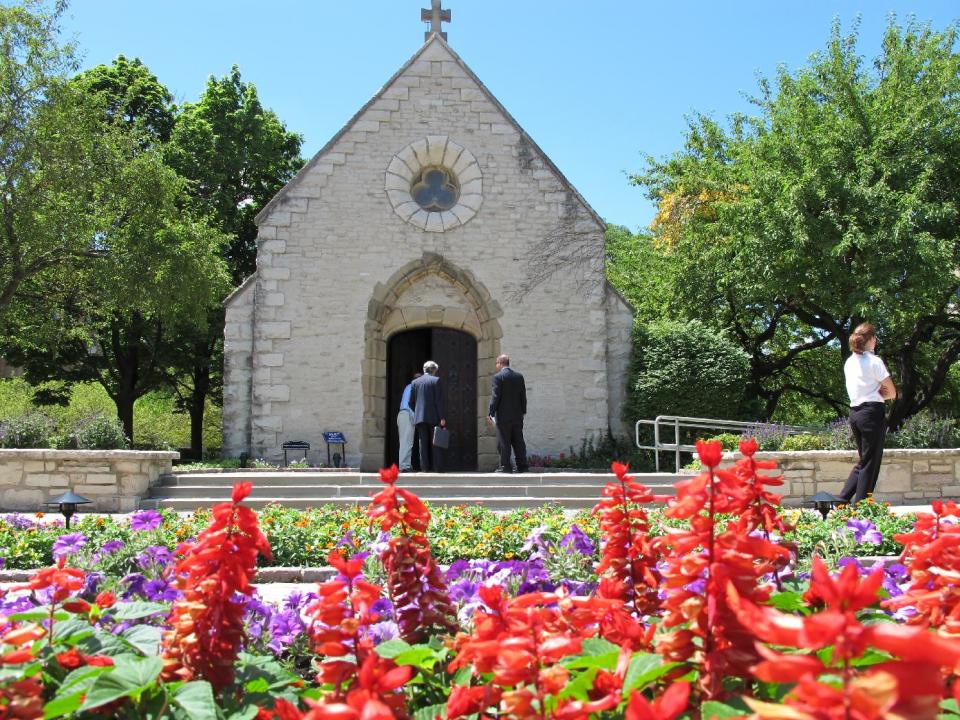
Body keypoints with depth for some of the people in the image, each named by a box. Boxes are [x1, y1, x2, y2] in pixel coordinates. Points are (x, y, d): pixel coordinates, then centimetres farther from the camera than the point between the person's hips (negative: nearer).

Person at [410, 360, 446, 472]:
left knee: (423, 443, 4)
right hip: (434, 417, -3)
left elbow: (411, 402, 8)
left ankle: (425, 467, 0)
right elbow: (439, 400, -8)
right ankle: (437, 467, -2)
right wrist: (441, 417, -8)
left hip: (420, 417, 3)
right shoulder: (436, 380, -2)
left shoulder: (415, 382, 9)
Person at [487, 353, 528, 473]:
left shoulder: (498, 377, -10)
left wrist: (490, 412, -5)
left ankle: (505, 466, -1)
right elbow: (523, 396, 10)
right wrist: (523, 411, 17)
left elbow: (495, 396, -12)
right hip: (517, 415, 6)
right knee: (518, 441, 9)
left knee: (504, 442, -1)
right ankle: (522, 466, 9)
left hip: (503, 415, -5)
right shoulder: (519, 376, 8)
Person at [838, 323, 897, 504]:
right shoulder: (874, 361, -9)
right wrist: (880, 394, 8)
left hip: (854, 413, 7)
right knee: (870, 463, 0)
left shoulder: (849, 362, 12)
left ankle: (843, 500, 11)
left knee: (863, 460, 17)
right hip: (872, 413, -7)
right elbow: (892, 393, -6)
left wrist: (876, 392, 1)